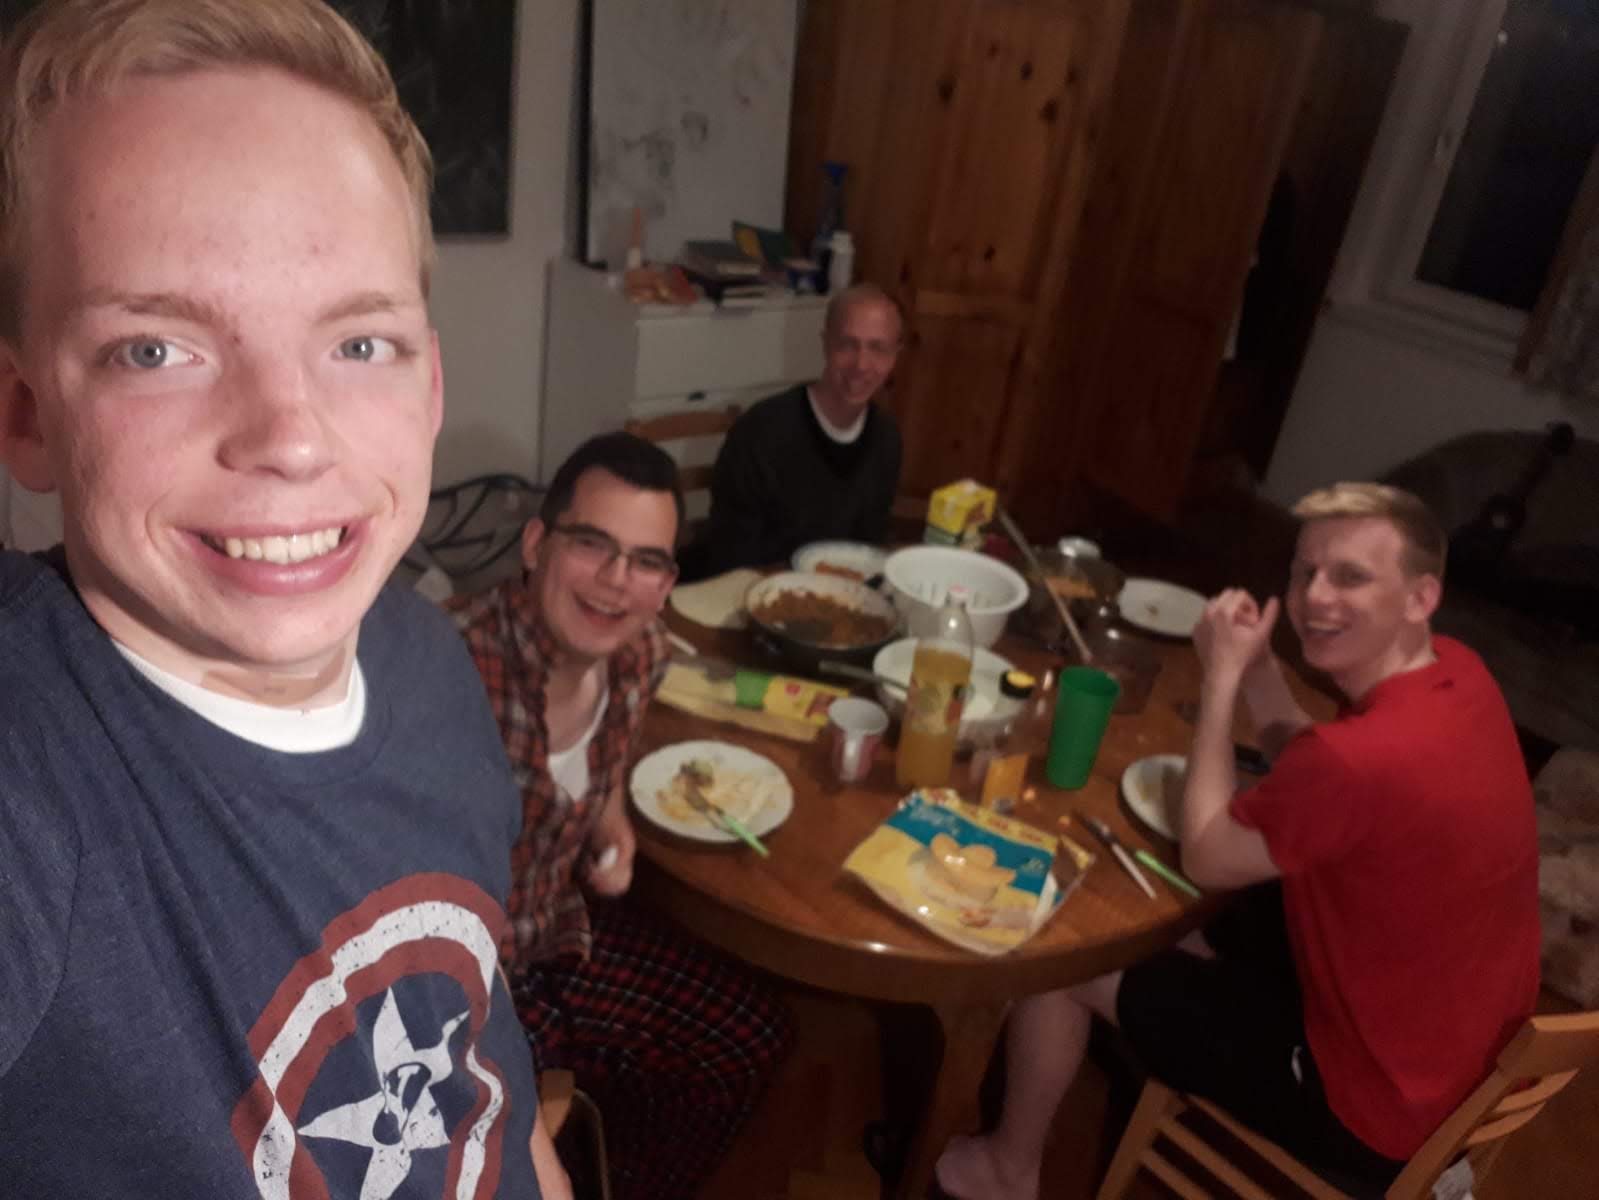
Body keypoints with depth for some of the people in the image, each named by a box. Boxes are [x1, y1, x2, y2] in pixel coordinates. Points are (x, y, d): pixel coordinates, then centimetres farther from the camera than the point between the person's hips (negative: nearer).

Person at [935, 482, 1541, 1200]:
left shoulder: (1370, 754, -37)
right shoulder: (1454, 668, -8)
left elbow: (1205, 856, -19)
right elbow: (1312, 779, 7)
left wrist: (1222, 675, -15)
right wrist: (1258, 667, -7)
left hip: (1375, 1101, -8)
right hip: (1455, 1042, 9)